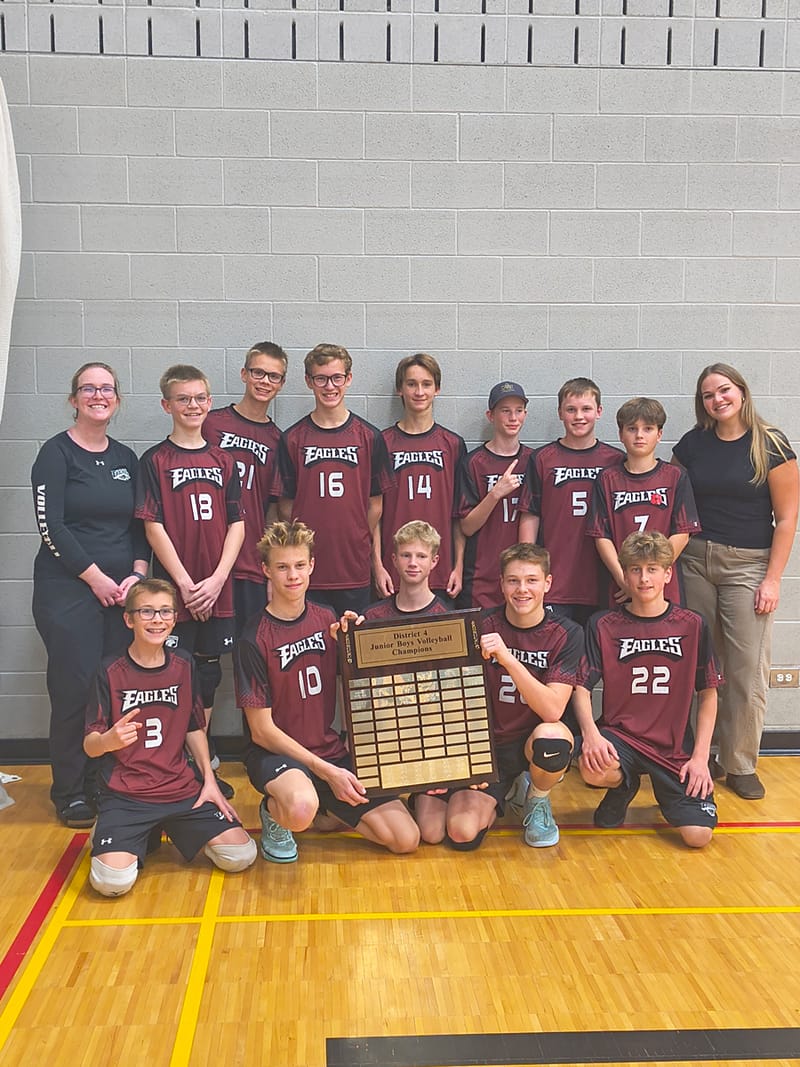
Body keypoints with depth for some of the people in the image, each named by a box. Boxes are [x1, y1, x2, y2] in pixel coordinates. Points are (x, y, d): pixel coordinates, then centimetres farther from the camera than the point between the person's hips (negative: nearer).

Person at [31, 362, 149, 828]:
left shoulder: (127, 458, 14)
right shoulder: (57, 452, -2)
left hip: (122, 590, 5)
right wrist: (95, 577, -11)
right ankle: (71, 793, 9)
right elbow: (51, 526, -9)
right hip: (68, 588, -4)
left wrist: (138, 573, -1)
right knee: (76, 687, -5)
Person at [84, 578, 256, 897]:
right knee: (113, 881, -25)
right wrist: (108, 740, -31)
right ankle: (119, 835, 9)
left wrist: (209, 780, 4)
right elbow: (90, 745, -7)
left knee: (241, 855, -10)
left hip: (182, 790, 4)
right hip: (125, 796, -3)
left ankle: (176, 831, 17)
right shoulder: (111, 671, -6)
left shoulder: (183, 665, 5)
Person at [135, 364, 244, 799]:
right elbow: (153, 526, -7)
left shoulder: (223, 460, 8)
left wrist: (217, 579, -7)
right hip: (174, 589, -3)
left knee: (208, 674, 11)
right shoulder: (155, 460, -2)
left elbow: (236, 523, 4)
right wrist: (185, 582, -13)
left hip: (217, 590, 4)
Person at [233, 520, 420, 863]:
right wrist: (327, 772, -18)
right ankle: (274, 811, -4)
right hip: (274, 754, -5)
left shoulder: (326, 619, 2)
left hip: (330, 749, 5)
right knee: (301, 811, -40)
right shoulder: (253, 640, -13)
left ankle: (331, 811, 17)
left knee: (406, 838, -6)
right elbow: (261, 730, -13)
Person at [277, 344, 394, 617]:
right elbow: (285, 503, 5)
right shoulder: (293, 438, 3)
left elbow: (375, 503, 6)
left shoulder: (368, 437, 3)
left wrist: (360, 545, 4)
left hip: (355, 572, 1)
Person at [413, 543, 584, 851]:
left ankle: (538, 800, -1)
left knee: (551, 738, -38)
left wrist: (507, 658, -34)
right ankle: (503, 793, 16)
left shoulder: (566, 634, -10)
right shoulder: (482, 626, -8)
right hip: (486, 743, 1)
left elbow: (552, 710, -23)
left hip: (531, 741, -1)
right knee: (462, 834, -20)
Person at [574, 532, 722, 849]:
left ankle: (665, 790, 20)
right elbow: (581, 687, -4)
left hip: (676, 747, 0)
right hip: (620, 734, 0)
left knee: (698, 834, -16)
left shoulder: (692, 625, 1)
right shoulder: (602, 625, -1)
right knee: (592, 768, -34)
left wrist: (700, 756, -4)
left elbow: (708, 694, 5)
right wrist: (590, 733, -24)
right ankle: (623, 787, 5)